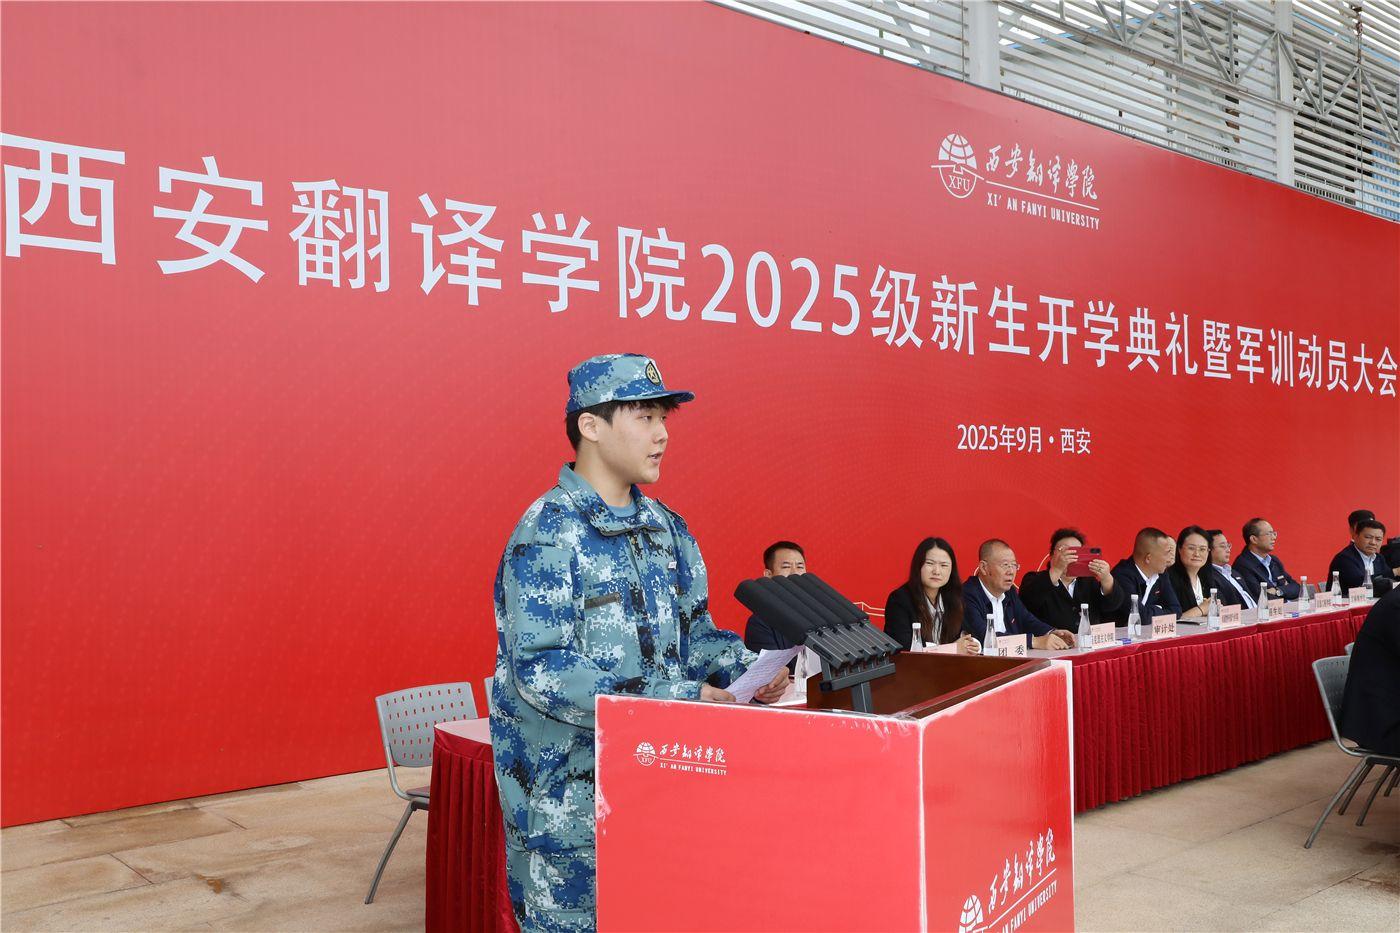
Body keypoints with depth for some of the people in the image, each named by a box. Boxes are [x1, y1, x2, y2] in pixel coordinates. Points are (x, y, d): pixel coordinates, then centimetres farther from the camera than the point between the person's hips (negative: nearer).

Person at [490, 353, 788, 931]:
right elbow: (543, 671, -23)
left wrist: (745, 667, -5)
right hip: (567, 798, -7)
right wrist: (675, 699, -26)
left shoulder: (666, 529, 8)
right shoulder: (548, 535, -15)